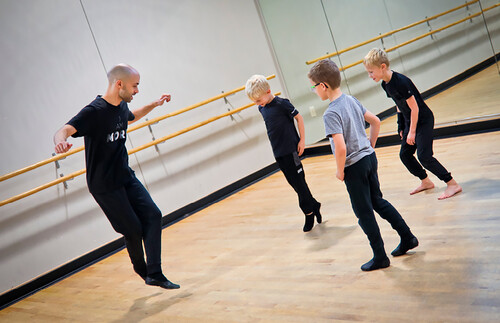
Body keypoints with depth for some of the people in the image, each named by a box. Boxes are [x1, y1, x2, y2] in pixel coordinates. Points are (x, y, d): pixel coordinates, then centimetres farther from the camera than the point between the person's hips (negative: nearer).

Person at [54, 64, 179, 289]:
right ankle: (141, 268, 28)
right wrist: (61, 142, -55)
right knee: (133, 228, -2)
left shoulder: (122, 106, 5)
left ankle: (154, 274, 2)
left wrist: (154, 105, 28)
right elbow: (63, 130, -33)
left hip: (126, 177, 8)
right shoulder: (94, 111, -20)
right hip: (104, 185, -8)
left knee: (153, 215, -3)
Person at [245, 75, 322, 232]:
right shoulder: (262, 108, 7)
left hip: (290, 149, -7)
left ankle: (309, 211, 9)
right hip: (278, 152, 7)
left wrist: (302, 140, -8)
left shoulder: (281, 104, -14)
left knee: (298, 181, -3)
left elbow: (299, 118, -8)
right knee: (294, 182, 11)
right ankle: (313, 205, 26)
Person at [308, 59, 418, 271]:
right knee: (378, 201, 23)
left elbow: (341, 147, -29)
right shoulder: (351, 100, 4)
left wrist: (340, 170, -14)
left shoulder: (331, 114, -22)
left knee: (364, 212, 6)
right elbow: (375, 121, 12)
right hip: (369, 158, 8)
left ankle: (380, 257, 17)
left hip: (354, 167, -8)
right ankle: (408, 238, 31)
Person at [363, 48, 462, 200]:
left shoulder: (400, 82, -27)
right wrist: (401, 126, 13)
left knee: (424, 156, -14)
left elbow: (414, 107, -23)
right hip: (410, 121, 9)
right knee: (405, 154, 11)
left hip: (423, 120, -9)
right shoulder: (385, 84, 1)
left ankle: (452, 184, -2)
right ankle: (425, 182, 29)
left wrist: (412, 131, -18)